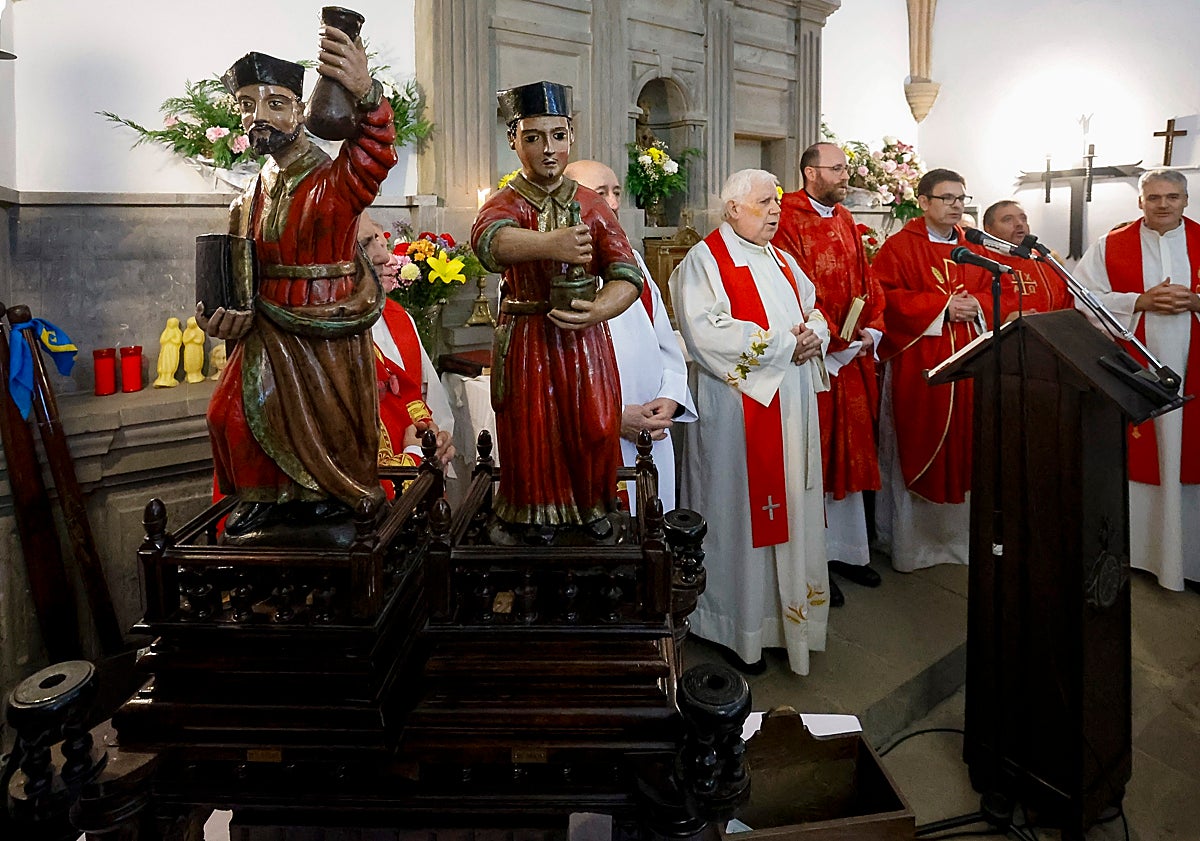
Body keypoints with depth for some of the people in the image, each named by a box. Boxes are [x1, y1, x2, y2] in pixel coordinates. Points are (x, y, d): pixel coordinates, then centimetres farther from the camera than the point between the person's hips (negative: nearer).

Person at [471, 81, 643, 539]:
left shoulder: (593, 207, 5)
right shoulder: (504, 204, -2)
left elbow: (627, 272, -4)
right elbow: (490, 239, -29)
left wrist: (600, 310, -26)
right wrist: (548, 244, -49)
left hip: (586, 338, 2)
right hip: (524, 339, -1)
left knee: (596, 427, 1)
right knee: (533, 430, 4)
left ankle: (592, 505, 24)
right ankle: (539, 510, 26)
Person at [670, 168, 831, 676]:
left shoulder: (781, 259, 19)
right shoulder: (705, 261, -7)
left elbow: (814, 309, 20)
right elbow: (707, 332, -20)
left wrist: (814, 334, -5)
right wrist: (783, 344, -17)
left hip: (793, 406, 8)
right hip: (740, 409, -8)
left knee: (792, 505, 12)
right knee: (741, 510, 0)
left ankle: (790, 609, 25)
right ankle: (739, 626, 13)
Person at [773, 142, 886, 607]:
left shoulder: (845, 220, 17)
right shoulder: (788, 218, -9)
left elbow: (865, 278, 16)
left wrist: (871, 330, 1)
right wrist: (831, 342, -17)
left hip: (853, 356, 8)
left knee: (850, 452, 13)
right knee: (814, 459, -1)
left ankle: (848, 549, 26)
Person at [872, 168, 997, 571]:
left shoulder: (973, 249, 16)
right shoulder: (899, 247, -3)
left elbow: (993, 292, 15)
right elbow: (887, 297, -13)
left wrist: (977, 305, -7)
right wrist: (942, 306, -15)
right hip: (916, 367, -6)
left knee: (963, 448, 9)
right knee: (918, 450, 0)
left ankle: (959, 536, 23)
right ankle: (911, 543, 11)